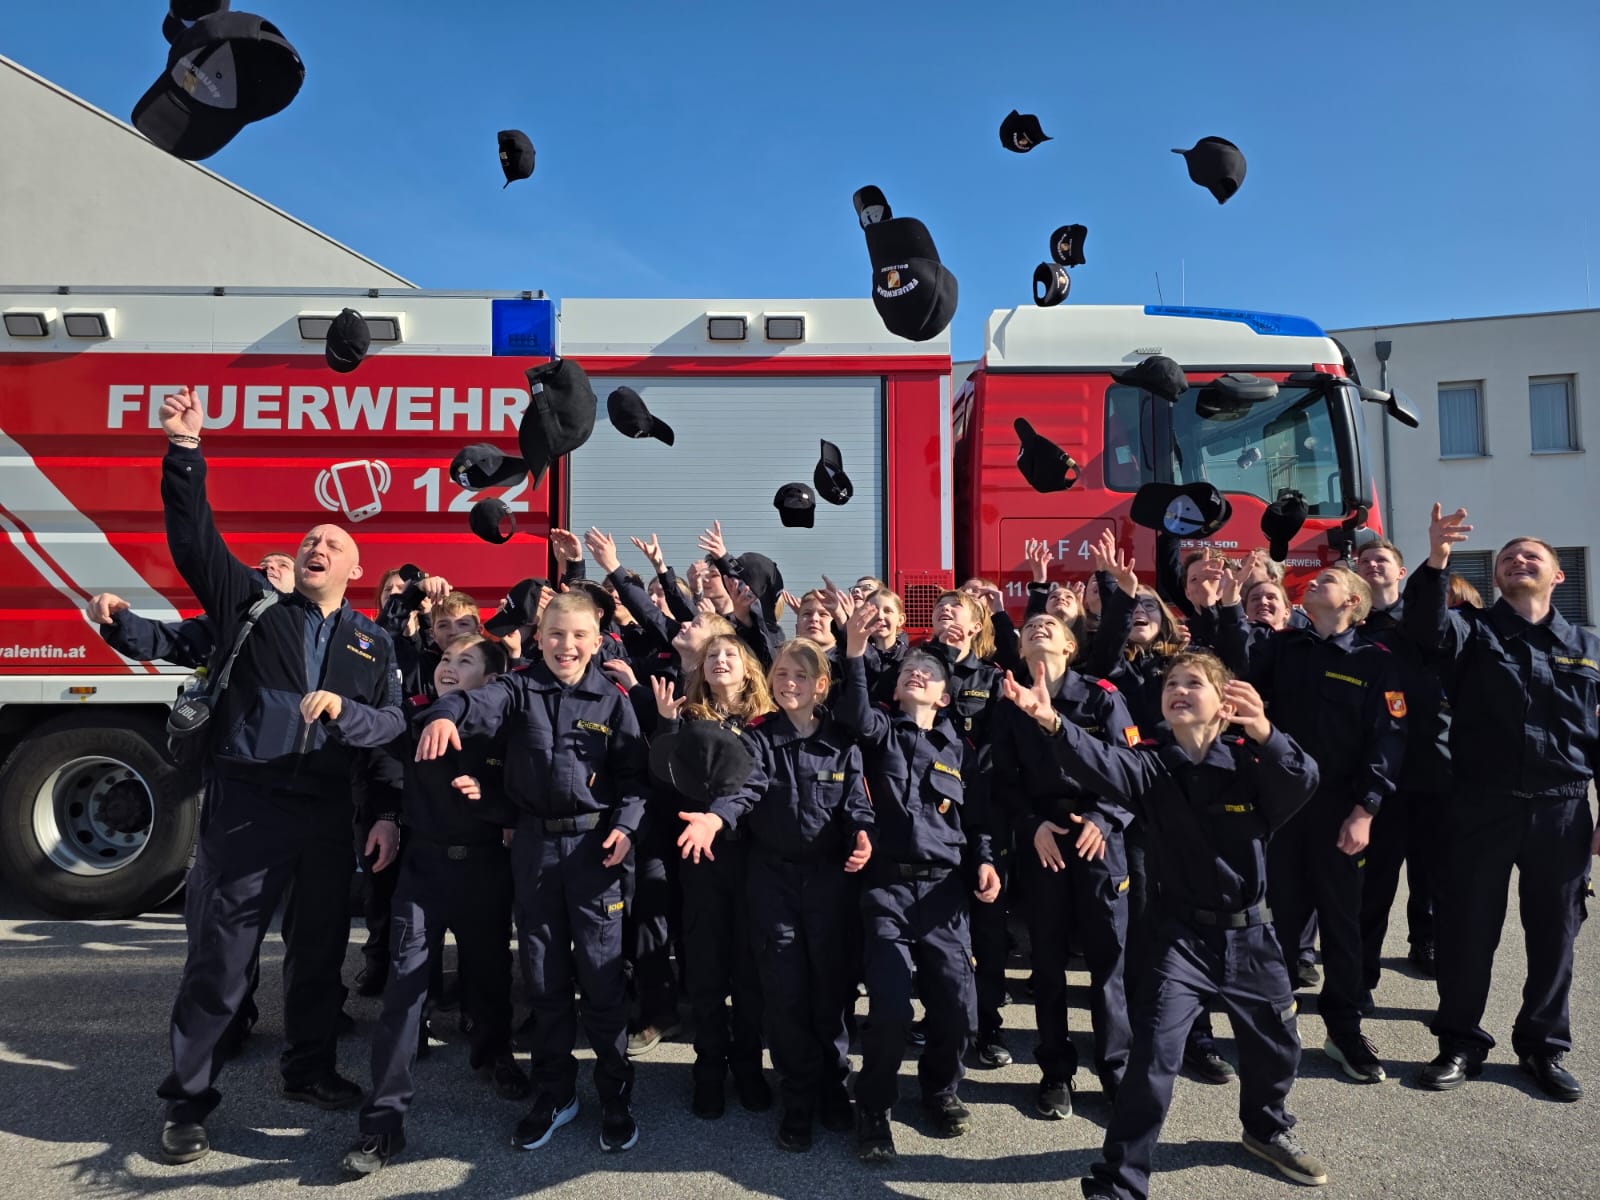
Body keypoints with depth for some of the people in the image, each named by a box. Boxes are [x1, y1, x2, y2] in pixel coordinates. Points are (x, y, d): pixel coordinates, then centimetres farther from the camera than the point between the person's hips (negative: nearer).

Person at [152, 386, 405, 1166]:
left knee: (319, 948, 14)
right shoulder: (253, 605, 7)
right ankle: (187, 1102, 19)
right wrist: (185, 451, -15)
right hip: (245, 805, -2)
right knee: (219, 955, 3)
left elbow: (391, 728, 6)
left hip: (329, 814, 3)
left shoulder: (373, 643, 11)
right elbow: (195, 541, -4)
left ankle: (309, 1070, 33)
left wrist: (387, 814, -1)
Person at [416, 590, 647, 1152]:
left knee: (601, 973, 4)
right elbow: (482, 701, -22)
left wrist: (625, 824, -13)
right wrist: (446, 715, -44)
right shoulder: (519, 688, 0)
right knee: (544, 975, 12)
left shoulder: (612, 700, 1)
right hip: (534, 845, 2)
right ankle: (554, 1094, 28)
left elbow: (634, 772, 3)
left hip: (593, 843, -1)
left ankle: (616, 1095, 20)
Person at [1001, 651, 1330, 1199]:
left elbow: (1301, 783, -26)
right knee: (1153, 1059, -9)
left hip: (1250, 932, 3)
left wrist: (1265, 733, -47)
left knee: (1276, 1045, 23)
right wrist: (1053, 723, -49)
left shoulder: (1250, 760, -7)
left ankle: (1267, 1129, 54)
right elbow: (1100, 763, -29)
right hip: (1182, 934, -2)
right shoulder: (1150, 764, -10)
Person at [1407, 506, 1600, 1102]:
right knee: (1468, 931, 5)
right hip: (1481, 809, -2)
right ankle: (1461, 1043, 21)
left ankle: (1544, 1047, 30)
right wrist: (1436, 561, -36)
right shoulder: (1473, 631, 3)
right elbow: (1427, 627, -21)